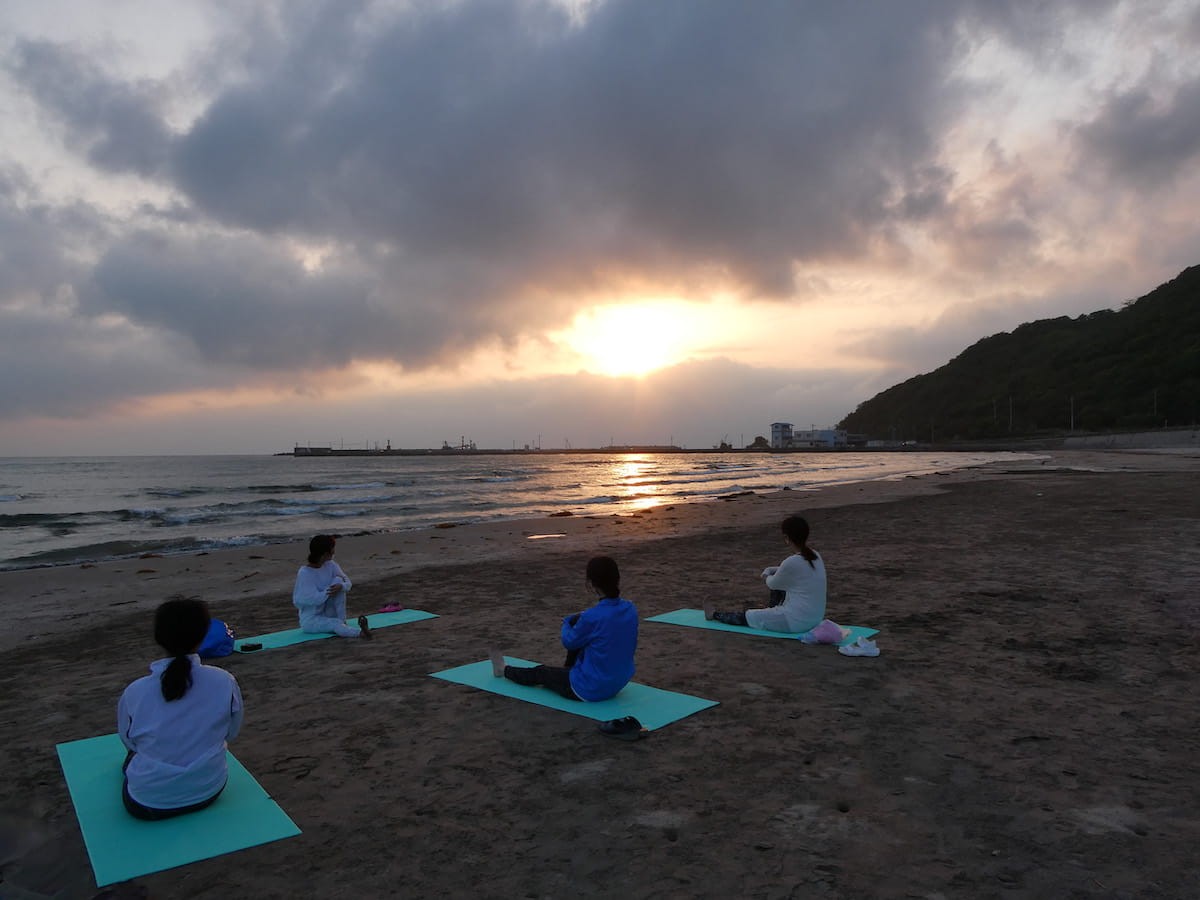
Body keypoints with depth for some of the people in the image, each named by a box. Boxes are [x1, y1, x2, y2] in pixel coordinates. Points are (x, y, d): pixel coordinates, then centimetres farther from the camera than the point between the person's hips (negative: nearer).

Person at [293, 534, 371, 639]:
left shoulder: (330, 565, -2)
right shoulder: (304, 573, -19)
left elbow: (347, 583, -6)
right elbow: (300, 601, -23)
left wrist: (341, 586, -30)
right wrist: (327, 593, -29)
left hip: (328, 614, 5)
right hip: (310, 620, -5)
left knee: (338, 580, -18)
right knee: (336, 624, -36)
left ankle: (343, 622, -20)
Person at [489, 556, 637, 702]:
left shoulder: (592, 617, -28)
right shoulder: (631, 609, -9)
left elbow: (569, 642, -8)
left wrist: (566, 623, 15)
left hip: (591, 689, -6)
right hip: (619, 683, 6)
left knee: (540, 672, 21)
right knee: (577, 621, 18)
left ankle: (504, 670, 50)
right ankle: (568, 668, 42)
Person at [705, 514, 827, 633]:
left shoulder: (792, 562, -23)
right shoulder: (815, 556, 1)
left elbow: (772, 584, -2)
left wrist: (767, 575, 19)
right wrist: (770, 570, 20)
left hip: (797, 622, -8)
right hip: (816, 619, 8)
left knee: (746, 617, 14)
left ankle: (715, 615, 41)